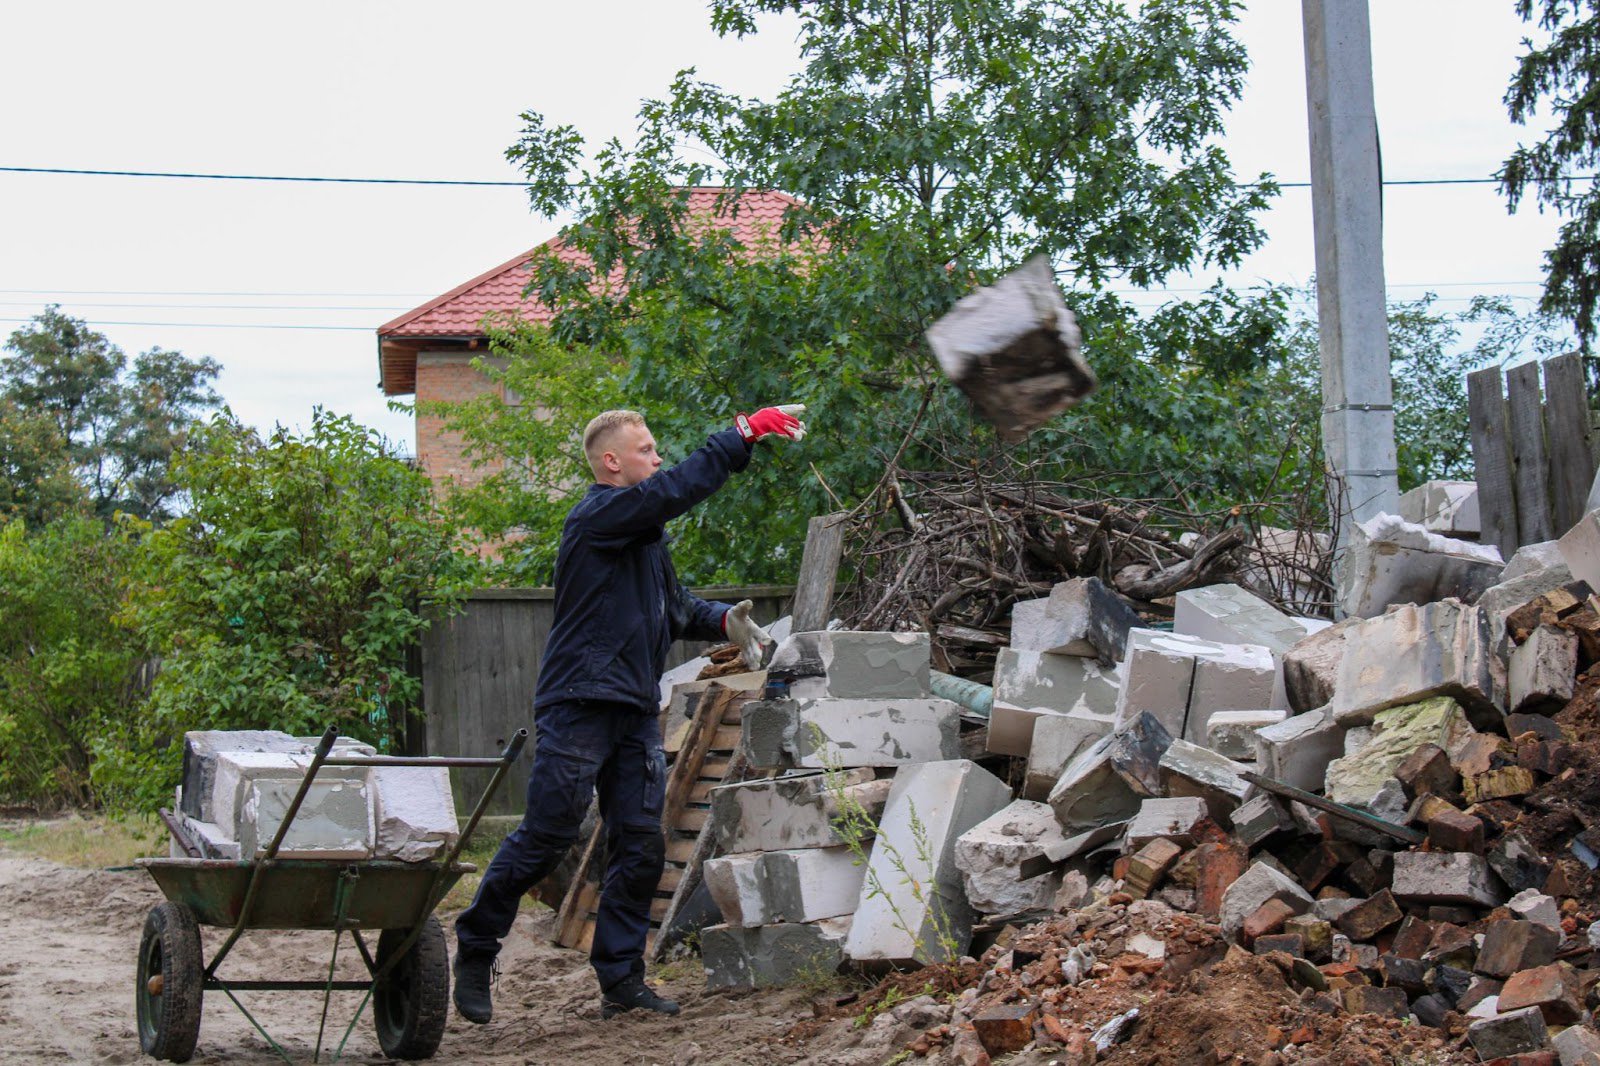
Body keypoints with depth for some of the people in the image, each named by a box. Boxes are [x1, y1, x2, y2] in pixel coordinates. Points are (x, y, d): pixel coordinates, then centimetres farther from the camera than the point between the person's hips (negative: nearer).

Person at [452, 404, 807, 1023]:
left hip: (636, 712, 9)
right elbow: (677, 488, -23)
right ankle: (475, 950, 12)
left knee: (640, 848, 5)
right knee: (544, 839, -4)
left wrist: (722, 620, 4)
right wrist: (746, 432, -21)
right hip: (579, 708, -9)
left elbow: (673, 606, 23)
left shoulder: (646, 531, 18)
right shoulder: (597, 516, -10)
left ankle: (622, 978, 11)